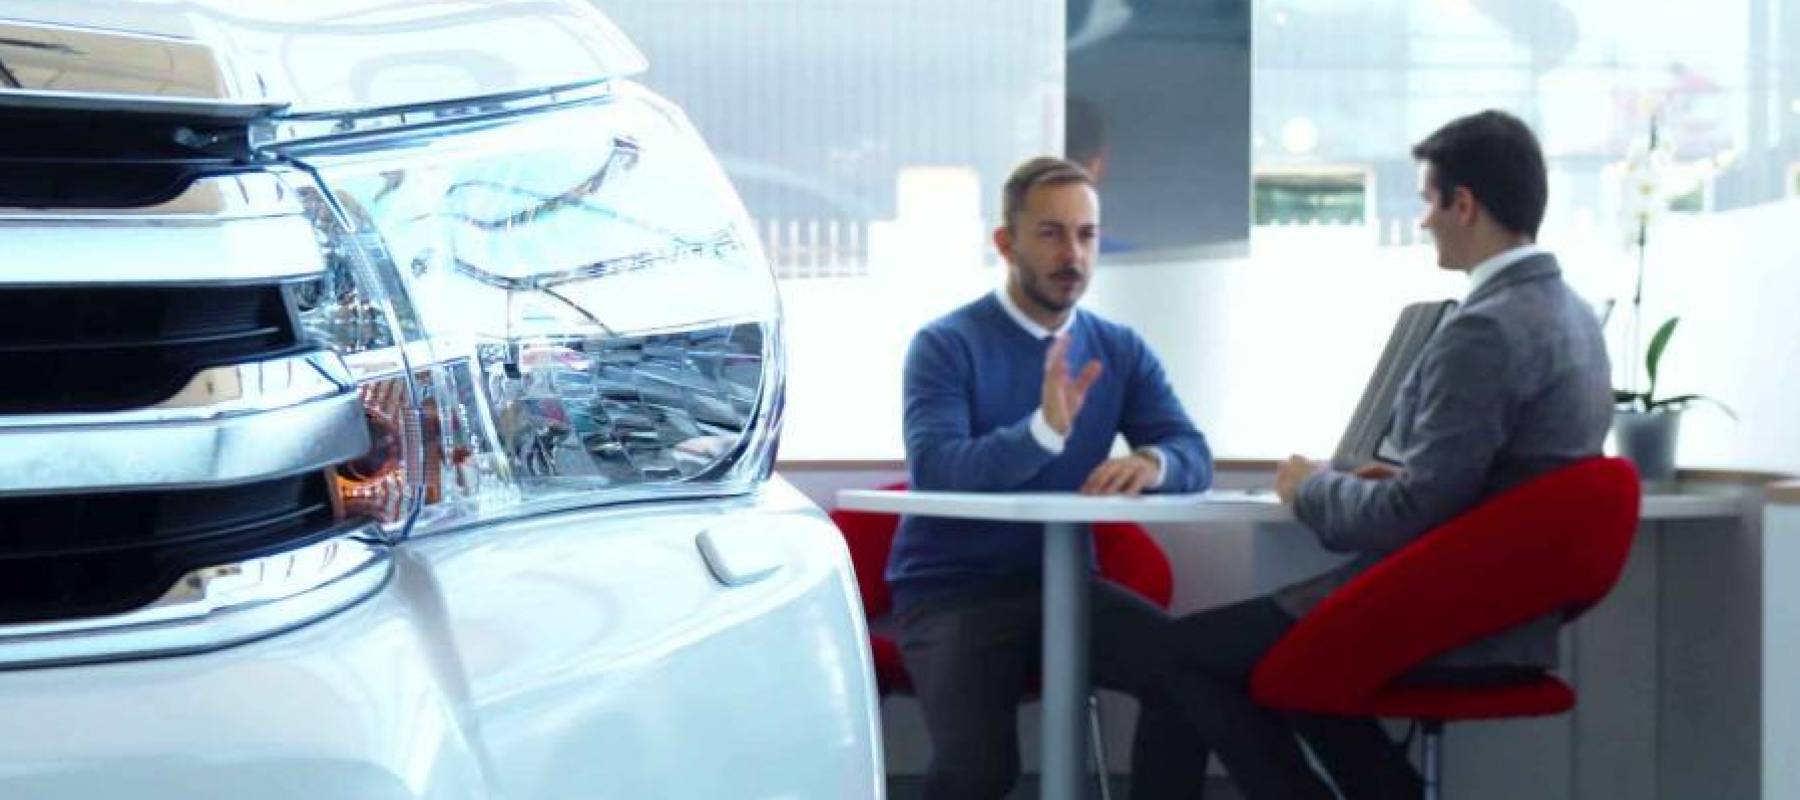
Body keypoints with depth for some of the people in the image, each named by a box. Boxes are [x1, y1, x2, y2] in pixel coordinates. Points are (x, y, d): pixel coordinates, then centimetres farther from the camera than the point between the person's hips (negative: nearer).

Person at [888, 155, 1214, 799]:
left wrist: (1151, 464, -25)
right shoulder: (945, 346, -6)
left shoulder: (1121, 351, 10)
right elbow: (933, 470, -21)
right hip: (949, 589, -4)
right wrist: (1043, 431, -36)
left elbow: (1193, 454, -1)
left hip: (1061, 580, 4)